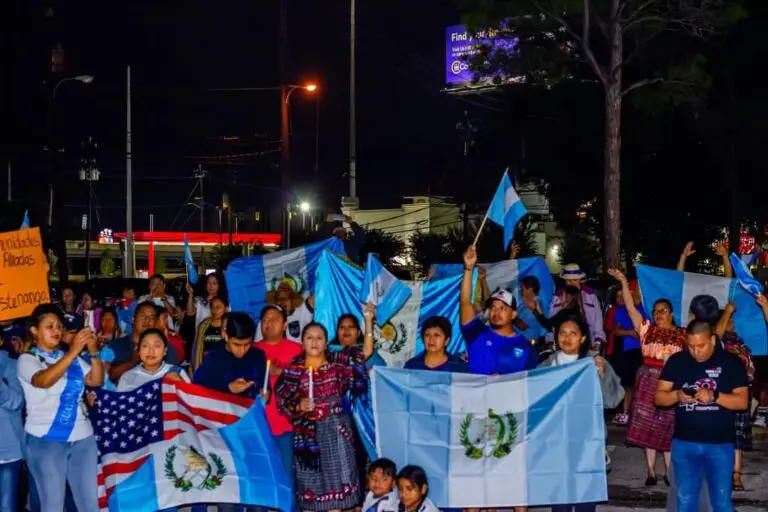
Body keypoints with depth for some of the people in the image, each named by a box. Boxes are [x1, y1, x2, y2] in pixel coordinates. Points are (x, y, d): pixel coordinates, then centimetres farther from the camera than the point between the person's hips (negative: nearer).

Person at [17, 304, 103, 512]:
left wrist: (94, 352, -11)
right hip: (46, 440, -4)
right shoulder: (27, 359, -1)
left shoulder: (71, 358, 13)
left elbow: (96, 381, 3)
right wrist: (73, 351, -26)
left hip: (82, 437, 4)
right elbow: (44, 381, -21)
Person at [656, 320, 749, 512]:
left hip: (720, 444, -2)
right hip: (684, 443, 2)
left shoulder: (731, 362, -4)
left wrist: (714, 396, -24)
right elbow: (659, 397, 2)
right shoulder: (676, 361, 2)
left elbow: (742, 401, -8)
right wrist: (677, 395, -19)